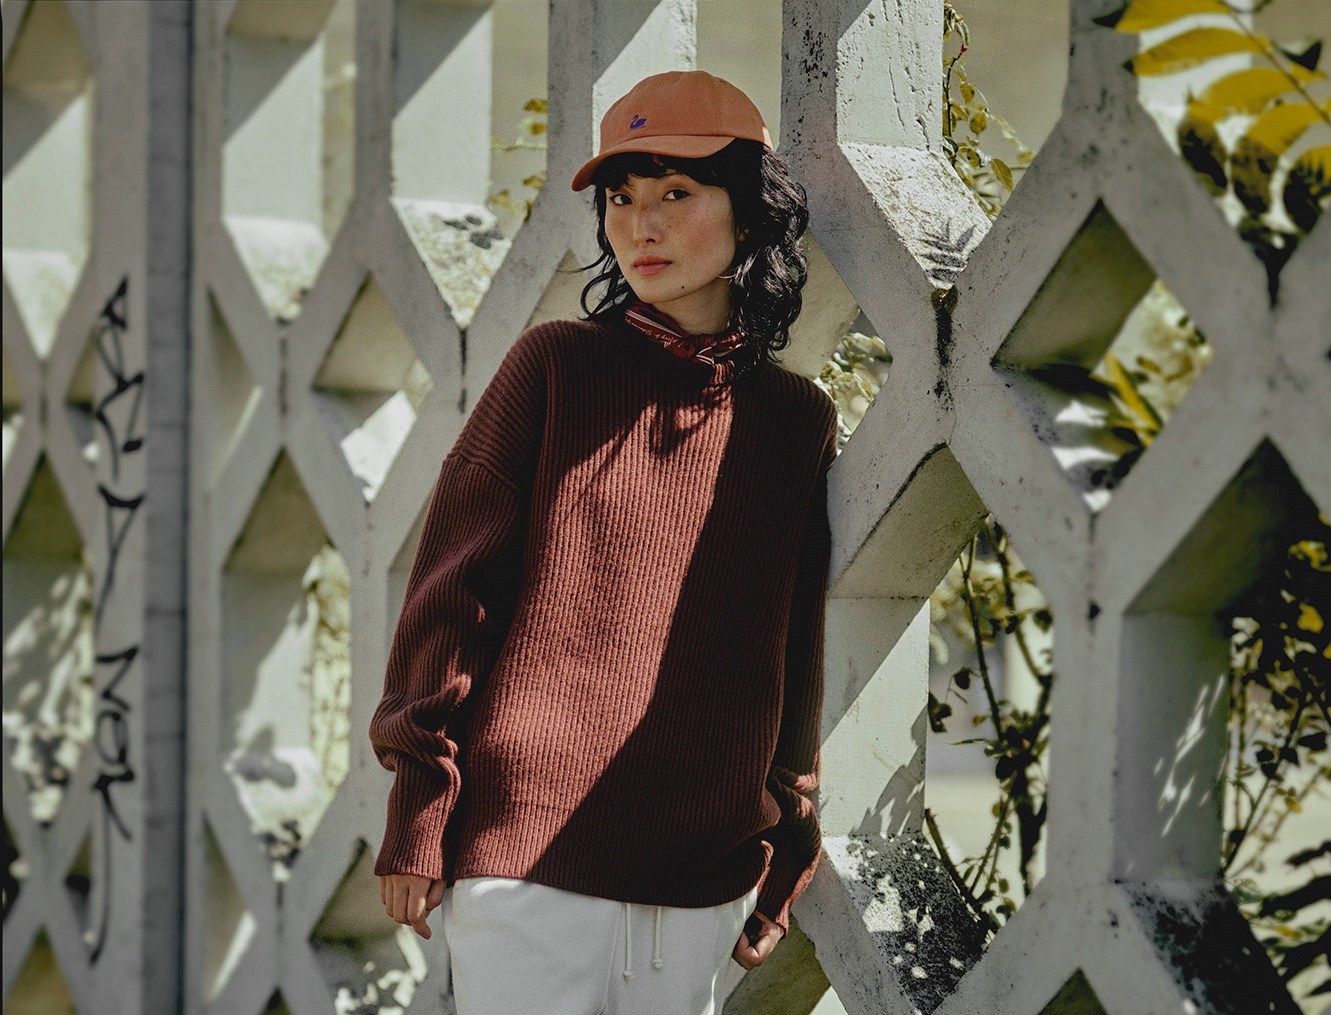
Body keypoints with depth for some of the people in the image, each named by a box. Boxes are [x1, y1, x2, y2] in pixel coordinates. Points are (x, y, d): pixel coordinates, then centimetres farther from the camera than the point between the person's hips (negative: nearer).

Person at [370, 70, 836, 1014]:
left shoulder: (799, 420, 9)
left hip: (702, 882, 3)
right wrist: (418, 820, -5)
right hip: (528, 850, -3)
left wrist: (783, 865, 15)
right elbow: (452, 588, 0)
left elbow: (796, 659, 15)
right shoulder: (555, 366, 2)